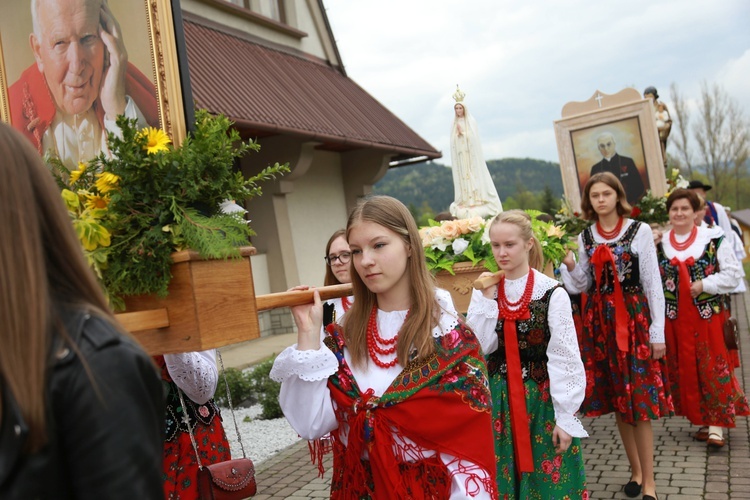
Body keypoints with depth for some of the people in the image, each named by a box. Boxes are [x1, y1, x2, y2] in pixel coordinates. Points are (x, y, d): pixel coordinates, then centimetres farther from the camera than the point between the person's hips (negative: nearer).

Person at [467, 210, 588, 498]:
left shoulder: (552, 293, -12)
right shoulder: (484, 291, 1)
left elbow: (564, 359, -11)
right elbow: (477, 348, -7)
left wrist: (566, 417, -11)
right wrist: (487, 299, -11)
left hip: (542, 399, -3)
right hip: (498, 400, 4)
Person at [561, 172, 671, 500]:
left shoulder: (640, 231, -4)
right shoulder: (585, 237, 7)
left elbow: (653, 283, -4)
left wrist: (658, 331, -7)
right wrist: (570, 266, -8)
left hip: (634, 318, -4)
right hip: (599, 320, 4)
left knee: (639, 398, -3)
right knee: (616, 399, 10)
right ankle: (636, 470, 27)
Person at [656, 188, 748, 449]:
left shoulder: (714, 240, -3)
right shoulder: (659, 244, 5)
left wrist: (704, 285, -14)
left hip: (708, 313, -2)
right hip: (675, 317, 3)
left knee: (713, 367, 0)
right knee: (686, 368, 8)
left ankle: (716, 424, 7)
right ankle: (702, 419, 22)